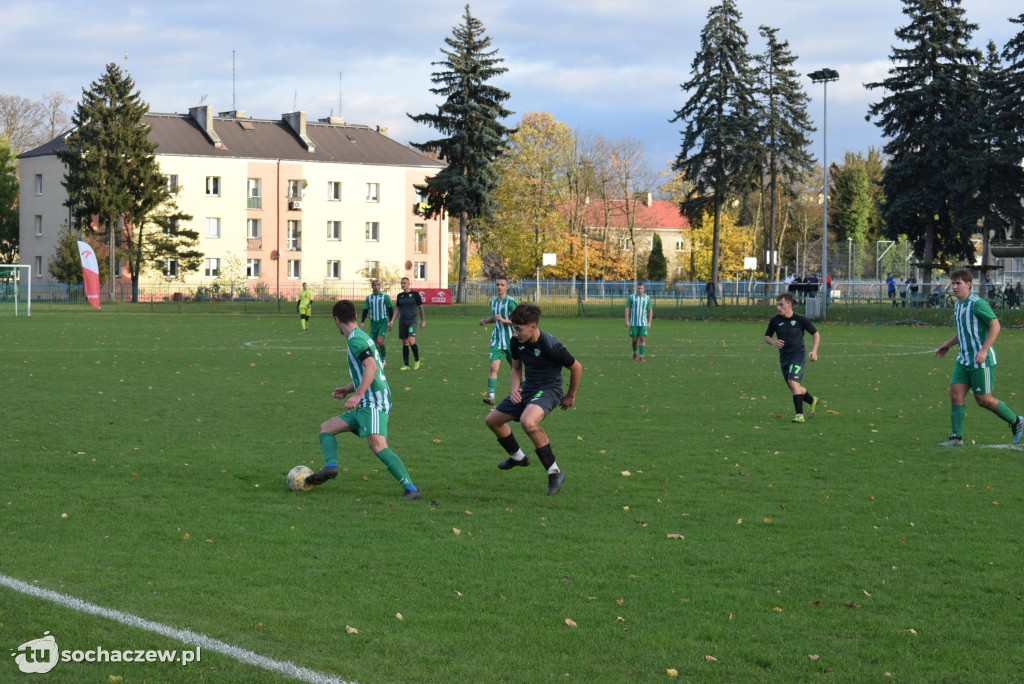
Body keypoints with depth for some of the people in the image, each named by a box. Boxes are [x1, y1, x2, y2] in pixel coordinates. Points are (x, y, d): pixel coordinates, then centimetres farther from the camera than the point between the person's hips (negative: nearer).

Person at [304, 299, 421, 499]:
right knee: (326, 428, 14)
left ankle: (411, 489, -28)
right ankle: (330, 466, -7)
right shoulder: (361, 337, 21)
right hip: (365, 407, 11)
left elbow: (371, 367, -24)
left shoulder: (356, 339, -10)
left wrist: (357, 395, -28)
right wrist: (348, 389, 29)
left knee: (377, 445, -26)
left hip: (374, 403, -11)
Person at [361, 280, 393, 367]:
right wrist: (362, 322, 4)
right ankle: (380, 361, 12)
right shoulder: (369, 297, 9)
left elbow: (391, 309, 1)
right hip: (373, 322, 4)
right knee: (375, 343, 2)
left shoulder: (385, 296, -2)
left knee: (380, 341, -17)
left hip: (383, 322, -4)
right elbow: (365, 310, 14)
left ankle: (384, 359, 2)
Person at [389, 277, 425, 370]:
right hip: (402, 321, 4)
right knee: (405, 343, 4)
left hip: (412, 321, -4)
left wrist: (423, 320, 7)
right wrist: (392, 321, 5)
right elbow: (397, 309, 15)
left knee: (411, 341, -18)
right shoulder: (400, 296, 11)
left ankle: (416, 360, 4)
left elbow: (420, 307, 5)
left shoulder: (415, 294, -1)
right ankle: (406, 365, 8)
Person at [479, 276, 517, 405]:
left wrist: (504, 320, -26)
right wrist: (485, 320, 8)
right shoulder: (493, 301, 9)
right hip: (497, 340, 4)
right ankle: (491, 395, -19)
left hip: (511, 341, -4)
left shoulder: (510, 302, -11)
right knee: (493, 367, -13)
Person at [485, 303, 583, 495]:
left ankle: (554, 472, -25)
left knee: (527, 421, -37)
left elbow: (576, 368, -11)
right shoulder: (517, 342, -3)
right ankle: (517, 457, 41)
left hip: (548, 390, -9)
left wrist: (570, 396, 1)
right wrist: (515, 389, -2)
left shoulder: (551, 346, -25)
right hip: (527, 388, 9)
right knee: (492, 420, 14)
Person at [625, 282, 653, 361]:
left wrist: (649, 322, -1)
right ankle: (635, 353, 31)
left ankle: (641, 356, -9)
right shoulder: (631, 297, 0)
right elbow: (627, 309, 0)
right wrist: (627, 321, -7)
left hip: (643, 323, 0)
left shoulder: (647, 298, 3)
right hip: (633, 323, 0)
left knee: (643, 339, -10)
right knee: (635, 340, 4)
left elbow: (650, 310, 6)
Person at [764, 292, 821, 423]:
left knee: (793, 382, -23)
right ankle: (812, 401, 40)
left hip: (798, 354, -5)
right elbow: (767, 336, 14)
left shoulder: (801, 319, -6)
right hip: (784, 357, 5)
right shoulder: (775, 320, 1)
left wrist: (814, 351, -6)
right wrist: (773, 342, -9)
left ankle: (800, 415, -19)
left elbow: (816, 334, 6)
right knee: (795, 388, 11)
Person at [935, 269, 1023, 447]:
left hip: (981, 361, -8)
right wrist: (947, 345, 17)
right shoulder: (958, 305, 12)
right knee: (956, 395, -3)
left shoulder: (977, 303, -15)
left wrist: (983, 350, -24)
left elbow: (995, 326, -17)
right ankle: (957, 438, -2)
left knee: (984, 400, 0)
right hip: (963, 359, 8)